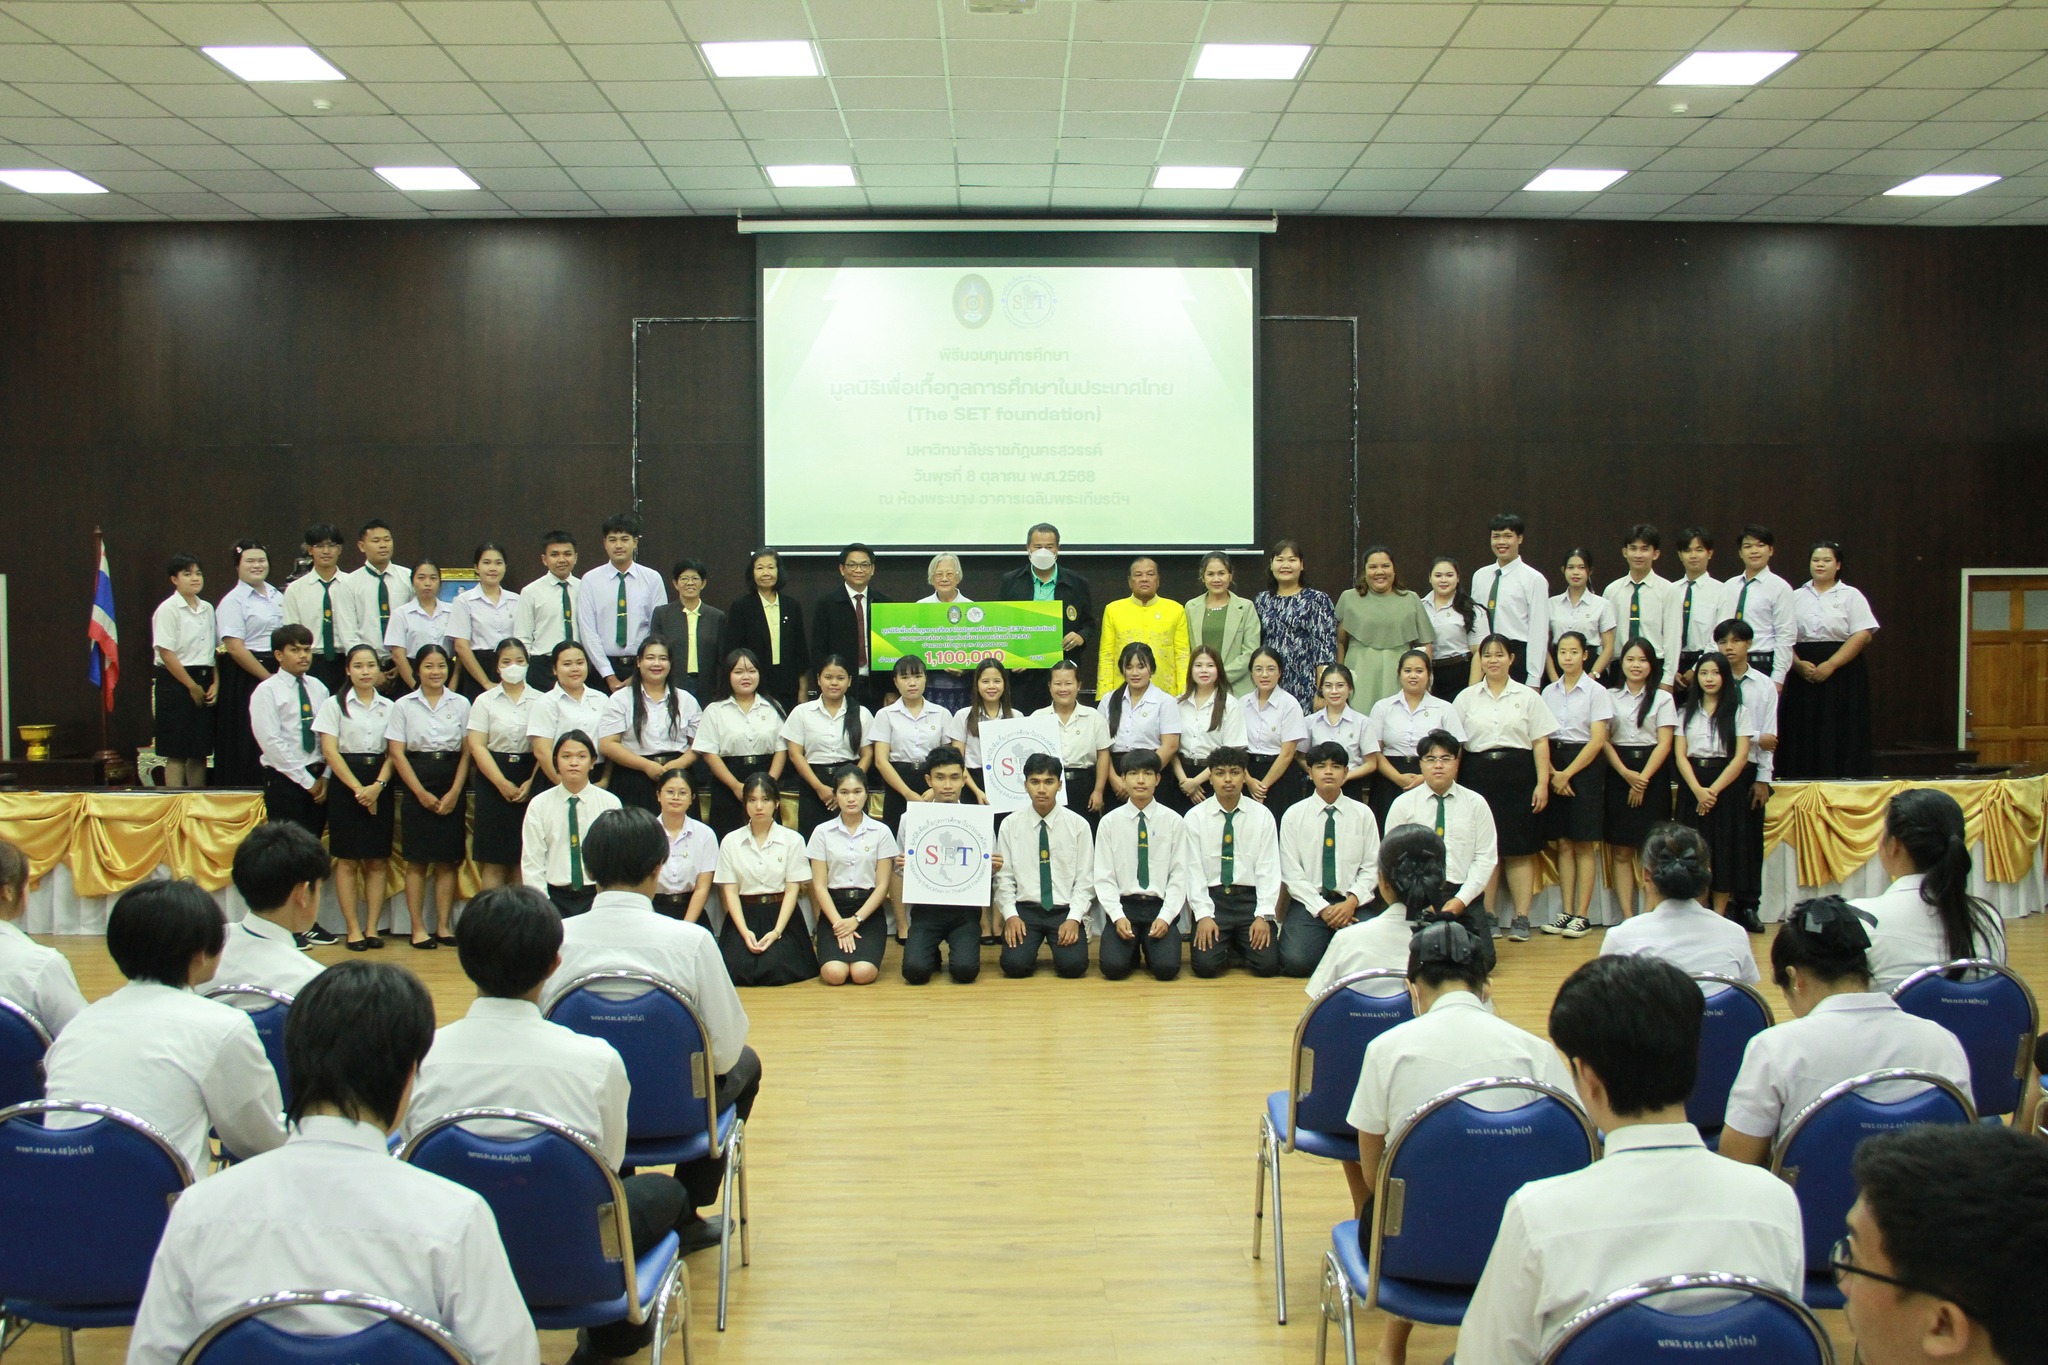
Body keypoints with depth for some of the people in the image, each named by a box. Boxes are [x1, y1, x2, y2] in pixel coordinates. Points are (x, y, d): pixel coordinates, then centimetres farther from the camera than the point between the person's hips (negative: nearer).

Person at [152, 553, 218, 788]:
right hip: (176, 682, -6)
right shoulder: (168, 609, -7)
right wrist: (192, 686, -12)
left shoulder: (207, 609, 12)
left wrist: (215, 683, 0)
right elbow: (166, 653, -12)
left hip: (205, 682, 6)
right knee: (177, 753, -3)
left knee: (200, 751, 9)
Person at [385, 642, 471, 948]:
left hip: (452, 789, 1)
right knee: (417, 861, 0)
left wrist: (455, 792, -6)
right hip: (417, 789, -1)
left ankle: (445, 925, 9)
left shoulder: (461, 704, 7)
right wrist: (422, 793, -8)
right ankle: (418, 928, 5)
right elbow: (397, 753, -1)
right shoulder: (404, 705, 3)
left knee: (447, 861, 3)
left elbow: (467, 751, 4)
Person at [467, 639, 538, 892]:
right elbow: (477, 746, -2)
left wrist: (531, 783, -11)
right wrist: (502, 782, -12)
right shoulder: (485, 701, 4)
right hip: (493, 783, -1)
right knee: (493, 861, -1)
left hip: (530, 780, 1)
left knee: (523, 859, 2)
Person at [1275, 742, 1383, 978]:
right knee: (1295, 963, -25)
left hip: (1352, 904, 1)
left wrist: (1352, 902, -11)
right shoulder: (1293, 815, 3)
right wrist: (1322, 908, -11)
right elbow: (1291, 872, -2)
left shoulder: (1363, 814, 7)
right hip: (1309, 903, -1)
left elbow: (1371, 867, 5)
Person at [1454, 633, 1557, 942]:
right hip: (1480, 775, 1)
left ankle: (1521, 918, 4)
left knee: (1519, 851, -1)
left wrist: (1542, 783, -4)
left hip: (1518, 776, -1)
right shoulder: (1467, 698, 10)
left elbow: (1540, 743, 4)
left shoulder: (1527, 697, 7)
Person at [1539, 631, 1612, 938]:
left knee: (1584, 844, -2)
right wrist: (1552, 773, -10)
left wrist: (1567, 773, -12)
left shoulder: (1596, 692, -4)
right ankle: (1566, 912, 10)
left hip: (1585, 766, -4)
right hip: (1554, 769, 4)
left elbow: (1597, 740, -9)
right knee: (1563, 843, 5)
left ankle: (1582, 914, 2)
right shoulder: (1549, 692, 10)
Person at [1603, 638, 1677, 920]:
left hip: (1652, 775, -1)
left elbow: (1665, 743, -2)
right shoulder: (1610, 697, 8)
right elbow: (1604, 740, 1)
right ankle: (1627, 916, 1)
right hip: (1618, 775, 2)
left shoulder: (1662, 698, 4)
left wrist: (1642, 779, -11)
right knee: (1620, 851, -1)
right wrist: (1626, 774, -12)